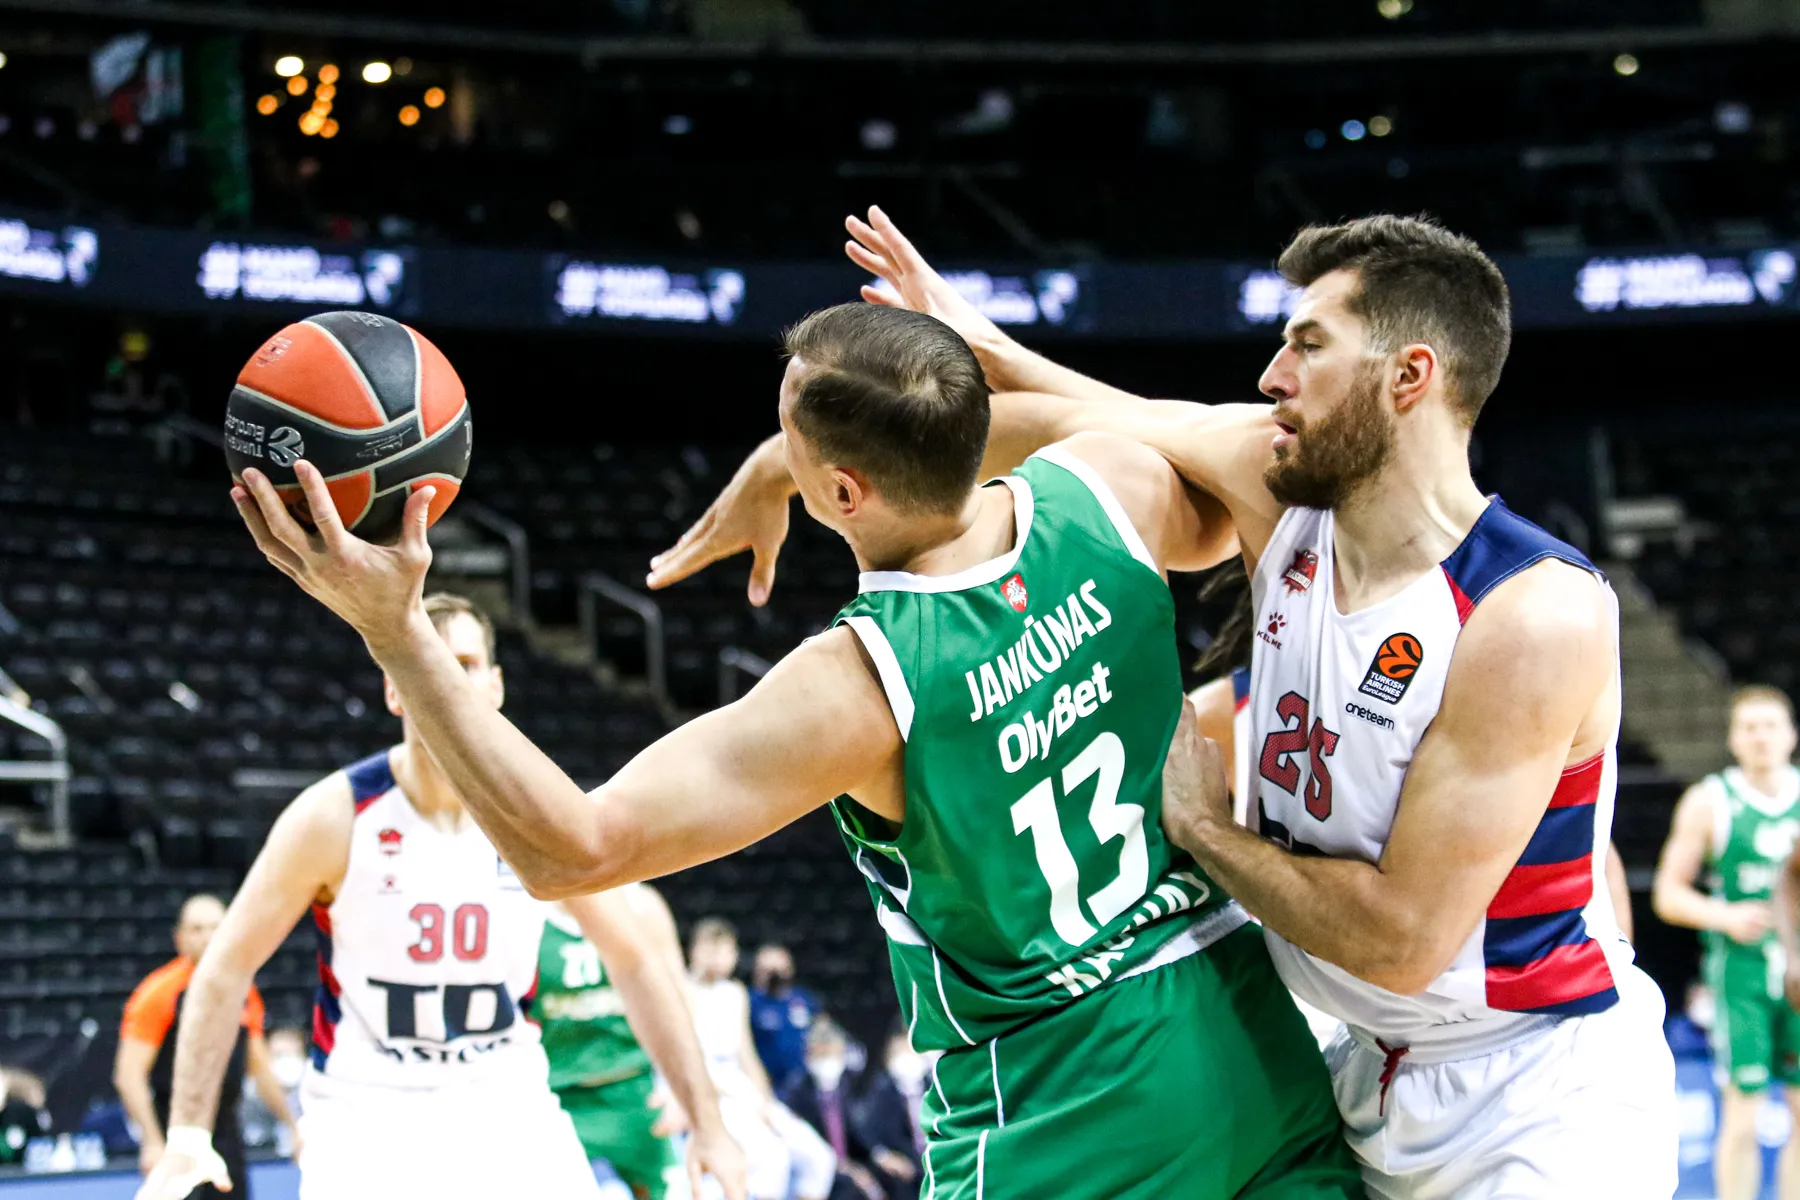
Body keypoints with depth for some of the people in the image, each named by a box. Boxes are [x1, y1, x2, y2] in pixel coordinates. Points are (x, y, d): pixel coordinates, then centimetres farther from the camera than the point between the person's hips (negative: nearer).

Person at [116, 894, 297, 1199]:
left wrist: (292, 1127, 19)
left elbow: (261, 1070, 21)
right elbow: (129, 1074, -12)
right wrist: (153, 1143, -21)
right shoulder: (160, 991, -9)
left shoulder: (244, 993, 9)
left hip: (227, 1132, 6)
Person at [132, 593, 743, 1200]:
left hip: (506, 1108, 3)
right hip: (367, 1114, -3)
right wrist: (188, 1137, -13)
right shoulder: (333, 816, -13)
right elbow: (226, 969, -6)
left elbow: (635, 964, 4)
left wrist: (707, 1125, 1)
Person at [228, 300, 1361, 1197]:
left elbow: (574, 848, -24)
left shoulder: (855, 685, -22)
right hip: (1258, 1053, 6)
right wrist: (980, 362, 20)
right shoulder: (1104, 489, -7)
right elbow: (1225, 517, 19)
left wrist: (394, 630, -25)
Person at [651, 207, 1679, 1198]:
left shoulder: (1542, 616, -24)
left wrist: (1202, 826, -13)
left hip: (1541, 1105, -6)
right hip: (1371, 1078, 7)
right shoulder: (1278, 484, -5)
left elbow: (1400, 940, -25)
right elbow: (1069, 424, 8)